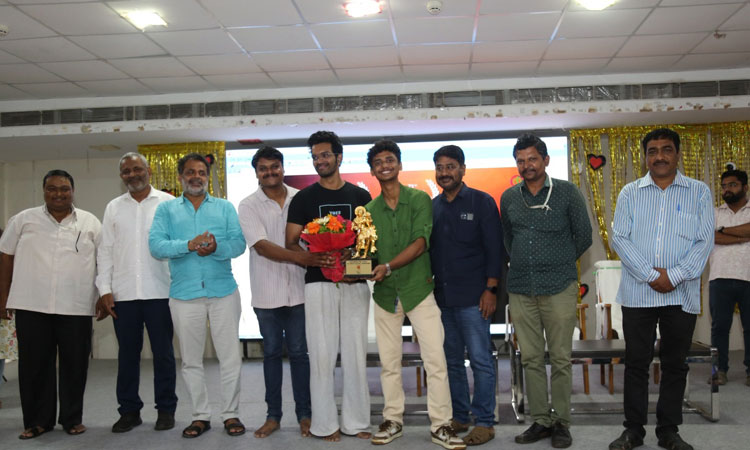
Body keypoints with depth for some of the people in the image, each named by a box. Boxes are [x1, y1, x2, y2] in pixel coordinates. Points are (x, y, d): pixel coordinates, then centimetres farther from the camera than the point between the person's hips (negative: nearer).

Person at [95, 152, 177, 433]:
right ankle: (129, 410, 21)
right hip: (123, 294, 3)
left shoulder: (168, 203, 3)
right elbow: (105, 251, 10)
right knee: (127, 354, 9)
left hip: (159, 292, -2)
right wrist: (105, 289, 1)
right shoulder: (114, 208, 12)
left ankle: (166, 409, 16)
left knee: (163, 353, 5)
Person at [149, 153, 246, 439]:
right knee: (191, 360, 9)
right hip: (184, 294, 1)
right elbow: (156, 246, -6)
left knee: (230, 357, 3)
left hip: (223, 291, 0)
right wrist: (189, 245, -21)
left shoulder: (225, 207, 10)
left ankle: (231, 414, 16)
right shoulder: (166, 209, 9)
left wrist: (217, 247, -23)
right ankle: (200, 416, 22)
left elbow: (239, 243, -3)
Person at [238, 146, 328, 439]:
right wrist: (301, 257, -27)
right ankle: (273, 415, 22)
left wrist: (322, 258, -14)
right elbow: (261, 246, -14)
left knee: (299, 353, 7)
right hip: (266, 293, 0)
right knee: (272, 354, 11)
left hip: (298, 289, 0)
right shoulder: (248, 206, -2)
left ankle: (304, 414, 19)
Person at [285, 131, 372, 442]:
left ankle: (356, 421, 16)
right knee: (322, 355, 0)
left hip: (355, 284, 2)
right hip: (318, 284, -1)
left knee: (355, 355, 5)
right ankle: (324, 423, 11)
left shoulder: (360, 196, 10)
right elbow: (291, 244, 1)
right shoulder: (303, 198, 5)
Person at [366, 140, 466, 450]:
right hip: (384, 293, 3)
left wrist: (387, 266, -22)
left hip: (418, 289, -3)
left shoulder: (419, 199, -3)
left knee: (435, 359, -4)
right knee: (389, 362, 11)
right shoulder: (370, 209, 6)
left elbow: (420, 243, -12)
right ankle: (393, 421, 24)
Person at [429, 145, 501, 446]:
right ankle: (459, 417, 23)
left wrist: (490, 289, -11)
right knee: (452, 361, 12)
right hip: (442, 297, 5)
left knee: (480, 361, -1)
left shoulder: (482, 202, -1)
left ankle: (484, 422, 10)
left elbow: (494, 249, -5)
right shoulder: (432, 207, 12)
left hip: (473, 297, -5)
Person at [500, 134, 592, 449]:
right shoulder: (509, 198, 9)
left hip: (559, 289, -3)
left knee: (560, 359, 1)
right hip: (520, 289, 3)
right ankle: (540, 420, 18)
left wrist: (559, 264, 12)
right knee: (531, 359, 7)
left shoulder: (567, 192, 0)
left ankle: (561, 422, 14)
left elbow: (584, 236, 6)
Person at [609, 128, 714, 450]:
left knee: (675, 364, 8)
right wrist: (650, 275, -12)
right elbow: (619, 238, -3)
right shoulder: (630, 193, 5)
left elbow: (704, 241, -3)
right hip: (637, 294, 0)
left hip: (682, 294, 0)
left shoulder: (699, 192, 5)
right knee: (636, 363, 5)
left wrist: (674, 276, -14)